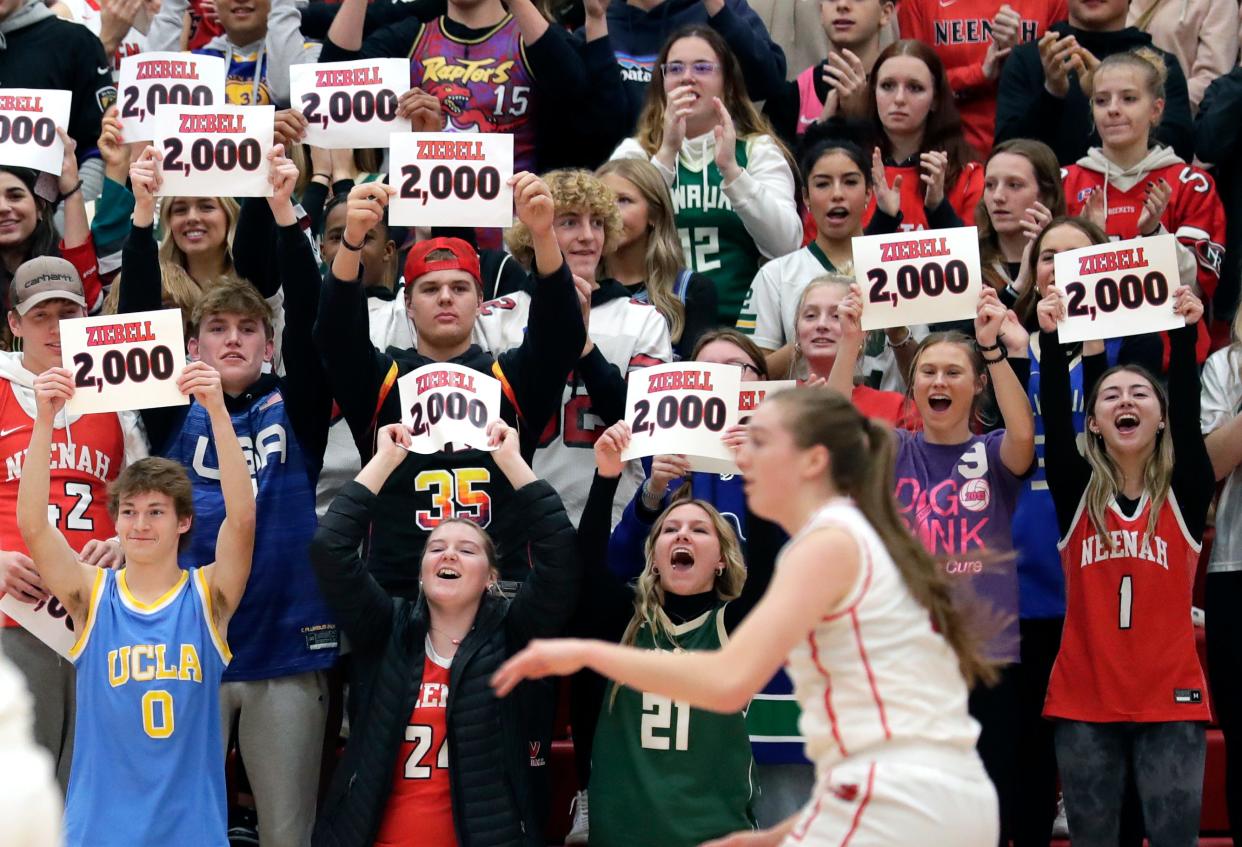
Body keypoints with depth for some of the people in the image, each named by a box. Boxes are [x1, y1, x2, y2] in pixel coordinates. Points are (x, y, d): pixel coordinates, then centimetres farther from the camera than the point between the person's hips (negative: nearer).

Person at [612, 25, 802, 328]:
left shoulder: (760, 150, 9)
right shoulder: (634, 152, 12)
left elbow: (785, 246, -6)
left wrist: (731, 169, -14)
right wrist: (667, 152, -13)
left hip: (741, 322, -1)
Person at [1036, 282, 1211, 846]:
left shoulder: (1185, 492, 3)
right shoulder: (1077, 492, 4)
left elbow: (1188, 409, -11)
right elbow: (1054, 417, -10)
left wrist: (1184, 335, -24)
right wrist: (1051, 339, -22)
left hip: (1169, 699, -1)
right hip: (1084, 699, 1)